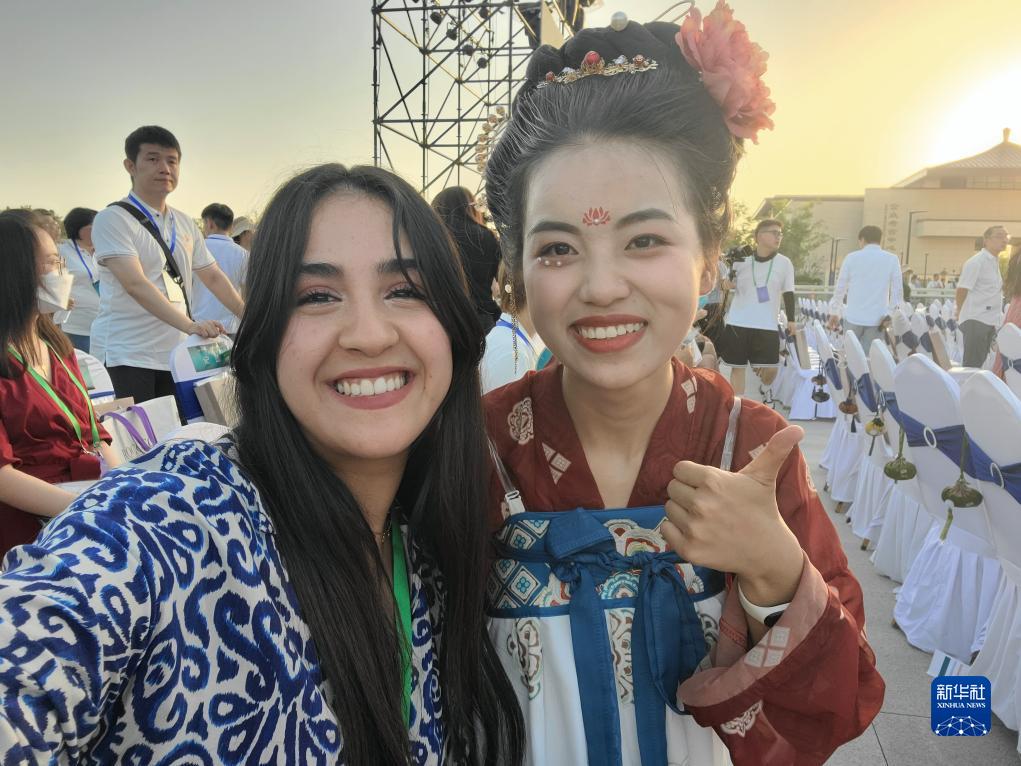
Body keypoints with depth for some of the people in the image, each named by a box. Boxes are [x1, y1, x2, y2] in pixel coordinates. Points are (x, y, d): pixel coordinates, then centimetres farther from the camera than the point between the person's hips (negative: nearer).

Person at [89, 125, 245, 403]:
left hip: (175, 356, 6)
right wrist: (189, 325, -31)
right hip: (126, 358, -6)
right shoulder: (112, 219, -7)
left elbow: (214, 277, 18)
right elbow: (135, 284, -20)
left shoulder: (185, 223, 13)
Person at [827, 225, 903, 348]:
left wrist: (834, 312, 14)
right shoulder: (892, 260, 2)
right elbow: (897, 292, 1)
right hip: (877, 319, 0)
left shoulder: (852, 257, 1)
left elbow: (840, 288, 3)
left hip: (853, 317, 0)